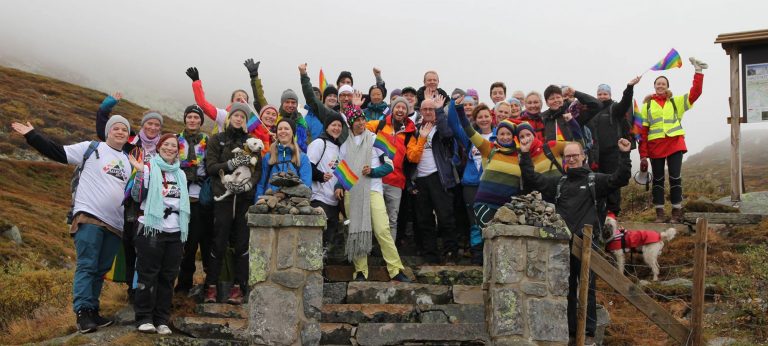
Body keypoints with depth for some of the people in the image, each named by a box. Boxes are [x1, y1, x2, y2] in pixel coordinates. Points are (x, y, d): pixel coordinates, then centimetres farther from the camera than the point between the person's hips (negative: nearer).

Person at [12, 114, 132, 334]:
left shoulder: (128, 160, 19)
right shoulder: (91, 148, 3)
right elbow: (56, 152, -3)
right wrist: (31, 135, -11)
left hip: (115, 224, 6)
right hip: (89, 217, -6)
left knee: (101, 270, 8)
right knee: (86, 266, -10)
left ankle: (92, 311, 14)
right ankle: (82, 313, -11)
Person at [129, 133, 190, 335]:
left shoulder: (181, 174, 17)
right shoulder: (149, 168, 0)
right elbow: (137, 196, -11)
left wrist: (185, 231, 17)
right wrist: (141, 172, -20)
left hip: (175, 232, 5)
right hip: (151, 229, -5)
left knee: (168, 277, 5)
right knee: (148, 275, -3)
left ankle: (161, 320, 11)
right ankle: (144, 318, 4)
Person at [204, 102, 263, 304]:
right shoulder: (217, 140, 10)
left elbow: (258, 169, 7)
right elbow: (210, 167, 0)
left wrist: (248, 184, -11)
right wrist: (232, 163, -14)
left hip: (245, 198, 2)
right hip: (223, 196, -2)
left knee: (242, 243, 0)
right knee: (219, 244, -3)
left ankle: (238, 287, 6)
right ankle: (211, 287, 5)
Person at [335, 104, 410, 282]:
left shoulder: (375, 139, 8)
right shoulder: (345, 144, 16)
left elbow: (389, 165, 5)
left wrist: (372, 171, -11)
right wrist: (339, 185, 2)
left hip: (373, 190, -3)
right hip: (351, 192, 3)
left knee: (382, 230, -13)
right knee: (356, 232, 1)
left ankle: (396, 270, -11)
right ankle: (360, 271, 8)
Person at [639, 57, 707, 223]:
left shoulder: (676, 102, 10)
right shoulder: (647, 105, 6)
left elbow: (695, 93, -1)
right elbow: (643, 131, 3)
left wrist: (698, 72, -6)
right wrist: (643, 155, -4)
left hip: (675, 144, 0)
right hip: (655, 146, 0)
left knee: (675, 177, -1)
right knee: (658, 179, 4)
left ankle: (677, 211, 6)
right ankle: (660, 212, 9)